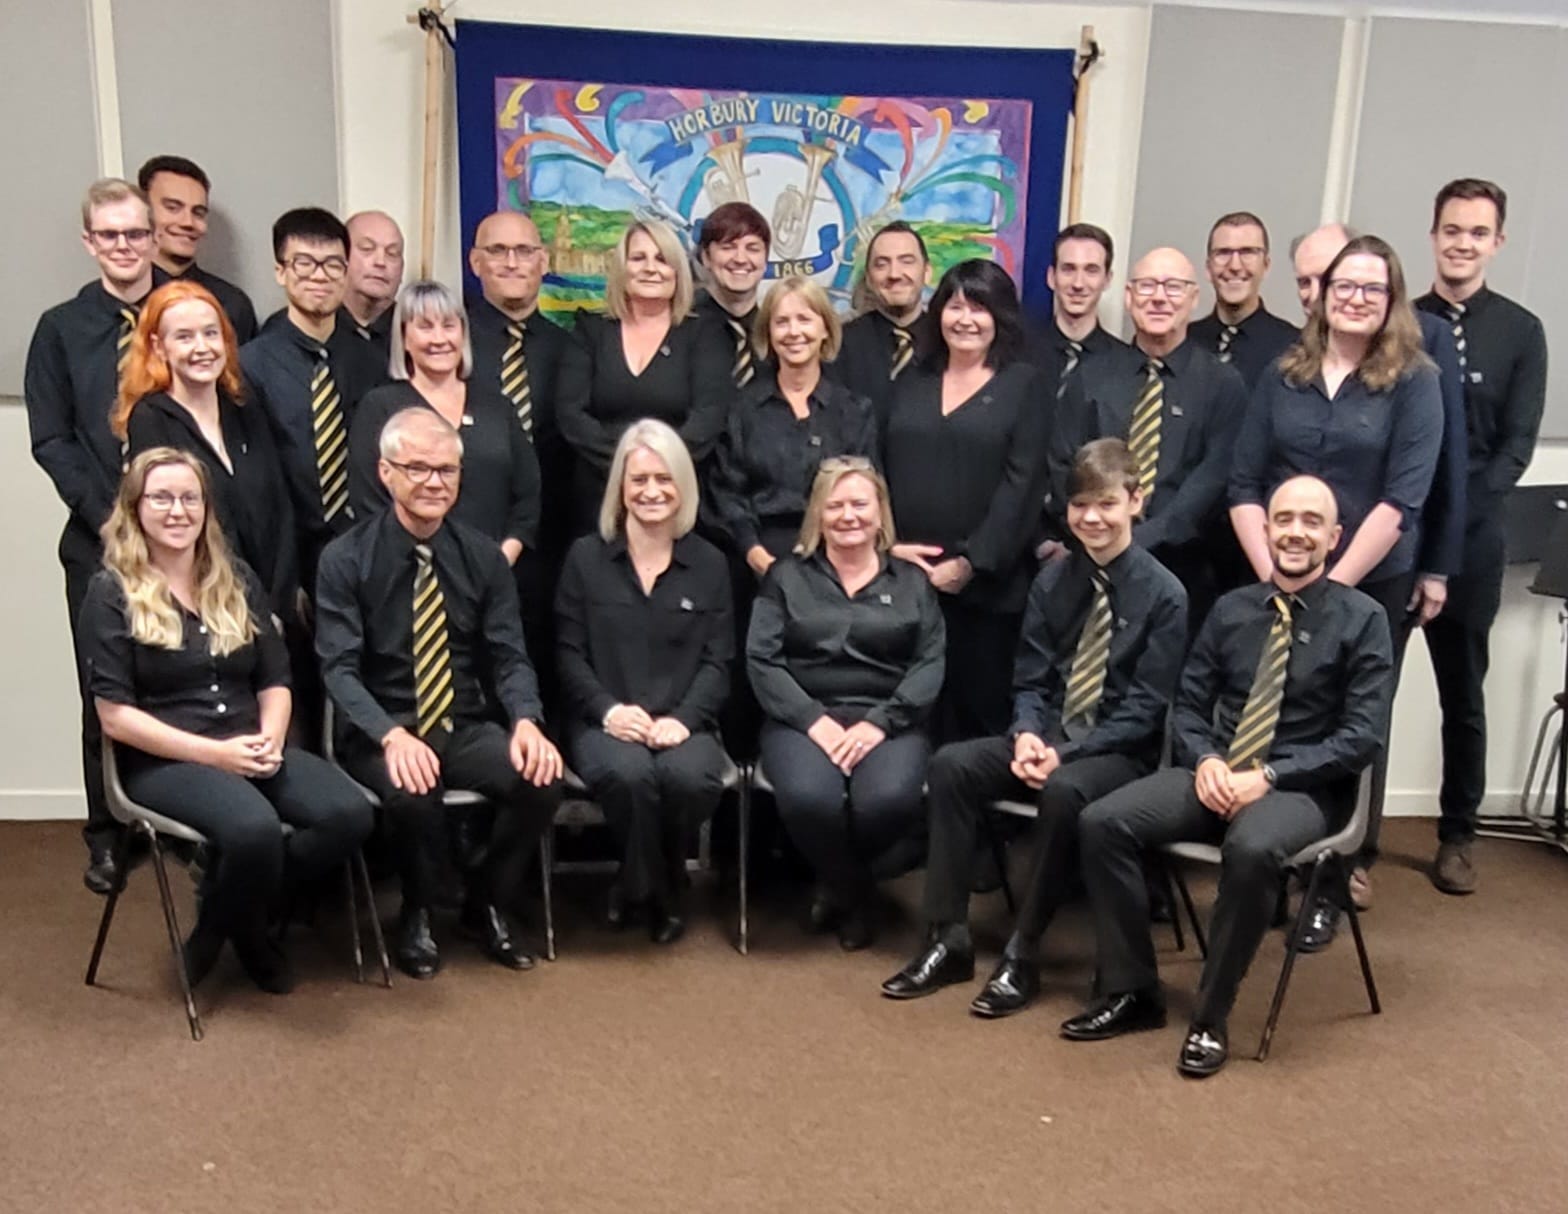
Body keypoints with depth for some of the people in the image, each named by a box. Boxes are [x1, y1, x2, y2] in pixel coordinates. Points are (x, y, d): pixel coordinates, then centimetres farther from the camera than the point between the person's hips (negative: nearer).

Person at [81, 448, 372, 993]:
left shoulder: (236, 580, 13)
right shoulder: (112, 593, -1)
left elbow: (275, 680, 12)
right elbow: (116, 715, -8)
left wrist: (270, 739, -10)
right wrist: (214, 752, -16)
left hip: (252, 751, 5)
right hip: (162, 761, -5)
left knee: (350, 813, -22)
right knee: (253, 827, -36)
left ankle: (246, 912, 4)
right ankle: (219, 926, -1)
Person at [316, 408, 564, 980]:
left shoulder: (482, 555, 4)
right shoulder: (347, 559, -5)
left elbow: (509, 656, 1)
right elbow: (339, 669, -12)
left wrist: (526, 721, -20)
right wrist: (392, 735, -30)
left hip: (467, 727, 3)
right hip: (382, 734, -3)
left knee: (541, 779, -24)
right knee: (413, 795, -35)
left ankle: (485, 906, 5)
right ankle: (416, 916, -2)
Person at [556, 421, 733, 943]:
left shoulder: (710, 564, 10)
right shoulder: (585, 557, 8)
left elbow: (718, 661, 4)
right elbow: (569, 654, 3)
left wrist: (683, 717, -14)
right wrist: (608, 709, -15)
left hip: (683, 722, 1)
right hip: (605, 721, -1)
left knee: (692, 777, -34)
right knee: (629, 774, -35)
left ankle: (639, 885, -2)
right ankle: (664, 892, -6)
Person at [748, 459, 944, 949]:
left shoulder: (912, 583, 14)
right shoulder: (786, 577, 12)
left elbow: (930, 665, 3)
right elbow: (762, 660, 1)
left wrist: (879, 723, -14)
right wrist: (814, 721, -14)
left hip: (887, 722, 0)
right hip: (803, 718, 0)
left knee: (888, 799, -32)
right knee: (808, 797, -33)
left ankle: (841, 885, 3)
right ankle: (853, 888, 1)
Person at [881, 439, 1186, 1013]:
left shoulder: (1164, 594, -8)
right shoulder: (1053, 581, 5)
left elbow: (1145, 707, -12)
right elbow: (1029, 679, 7)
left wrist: (1065, 753, -21)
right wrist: (1028, 735, -15)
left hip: (1120, 753, -5)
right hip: (1048, 738, 5)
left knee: (1063, 791, -36)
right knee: (952, 764, -19)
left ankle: (1021, 956, -20)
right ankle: (948, 939, -13)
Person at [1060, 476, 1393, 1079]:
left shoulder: (1362, 620, -1)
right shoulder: (1231, 609, 11)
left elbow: (1362, 737, -8)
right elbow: (1188, 706, 12)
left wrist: (1269, 776, -19)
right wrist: (1205, 761, -11)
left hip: (1304, 786, -4)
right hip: (1215, 773, 4)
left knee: (1251, 848, -38)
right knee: (1101, 822, -19)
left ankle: (1210, 1018, -18)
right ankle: (1131, 991, -6)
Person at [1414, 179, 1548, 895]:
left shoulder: (1520, 333, 4)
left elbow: (1517, 443, -1)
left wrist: (1456, 515, -13)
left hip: (1470, 538, 0)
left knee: (1463, 691, 11)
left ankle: (1457, 836, 25)